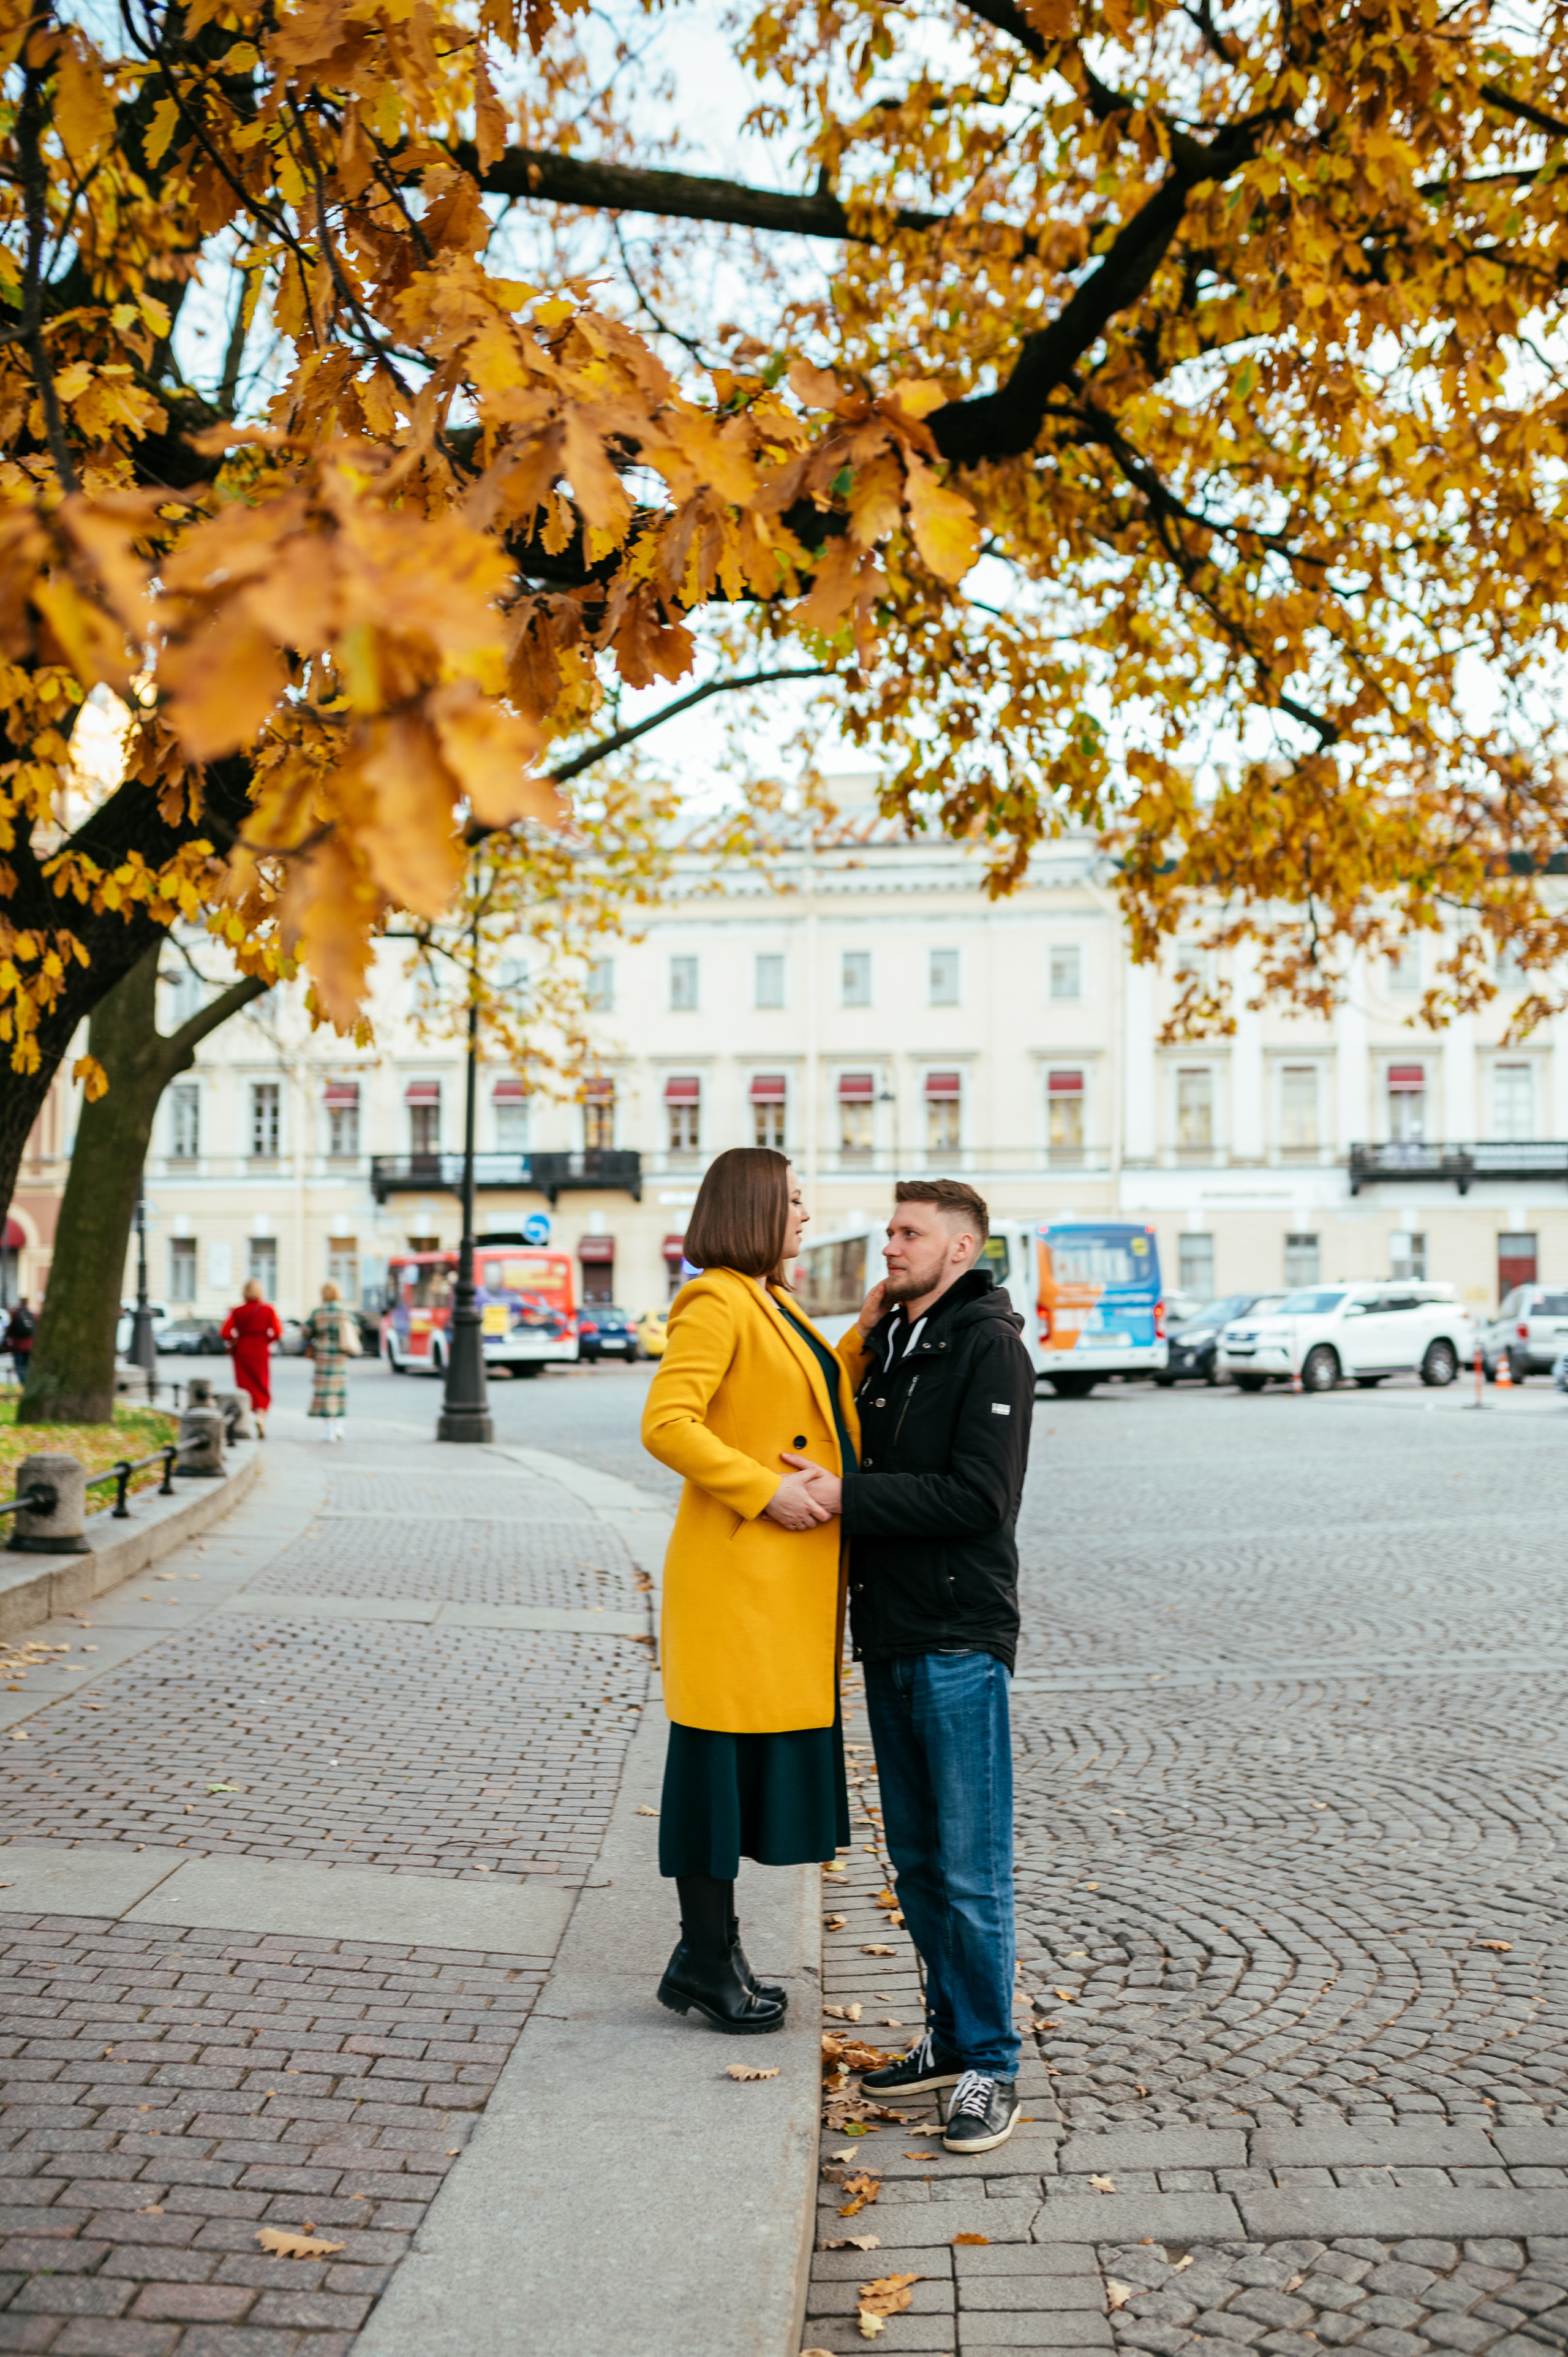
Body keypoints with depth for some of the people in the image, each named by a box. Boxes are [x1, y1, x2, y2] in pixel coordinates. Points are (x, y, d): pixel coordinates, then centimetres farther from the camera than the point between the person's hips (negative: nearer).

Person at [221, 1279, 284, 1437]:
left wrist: (235, 1341, 14)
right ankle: (261, 1414, -17)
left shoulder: (237, 1311, -1)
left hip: (242, 1352, 1)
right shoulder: (268, 1310, -4)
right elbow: (278, 1333, -7)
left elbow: (225, 1333, -4)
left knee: (244, 1387, 8)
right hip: (261, 1353, -1)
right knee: (262, 1387, 5)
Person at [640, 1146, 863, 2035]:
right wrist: (766, 1490, -21)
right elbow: (666, 1425, -21)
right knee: (722, 1760, 0)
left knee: (759, 1759, 14)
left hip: (792, 1581, 10)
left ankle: (713, 1953, 24)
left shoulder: (779, 1308, 18)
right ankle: (707, 1961, 12)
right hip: (737, 1572, -10)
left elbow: (827, 1398, 24)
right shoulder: (715, 1304, -13)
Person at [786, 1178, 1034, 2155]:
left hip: (961, 1641, -8)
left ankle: (992, 2065, 10)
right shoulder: (891, 1344, 15)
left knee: (972, 1869, -2)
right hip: (890, 1634, 8)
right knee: (917, 1859, 15)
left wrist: (846, 1495, -19)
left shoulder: (989, 1346, -10)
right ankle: (951, 2038, 27)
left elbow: (978, 1495, -19)